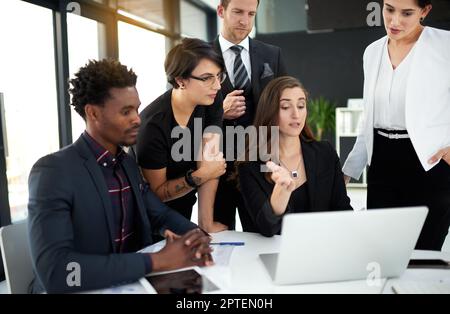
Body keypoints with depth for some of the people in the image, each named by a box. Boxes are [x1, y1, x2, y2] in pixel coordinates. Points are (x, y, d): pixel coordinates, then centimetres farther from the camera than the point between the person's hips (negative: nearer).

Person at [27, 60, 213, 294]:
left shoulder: (128, 163, 5)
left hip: (131, 284, 6)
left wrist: (196, 236, -11)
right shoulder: (53, 171, -18)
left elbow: (161, 215, 10)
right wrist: (157, 261, -28)